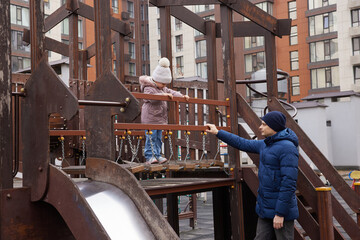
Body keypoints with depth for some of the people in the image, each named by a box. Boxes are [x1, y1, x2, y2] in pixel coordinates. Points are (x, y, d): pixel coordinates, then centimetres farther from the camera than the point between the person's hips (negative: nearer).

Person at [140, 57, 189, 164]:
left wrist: (182, 96, 14)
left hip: (160, 118, 9)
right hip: (150, 117, -9)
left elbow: (171, 92, 26)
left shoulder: (163, 88, 18)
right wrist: (164, 95, -32)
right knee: (151, 137, -8)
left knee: (158, 138, 10)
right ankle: (150, 156, -4)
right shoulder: (149, 87, -11)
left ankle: (157, 155, 15)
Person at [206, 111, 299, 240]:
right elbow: (243, 144, 24)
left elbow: (289, 183, -22)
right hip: (265, 208, 9)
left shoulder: (287, 148, -18)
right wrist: (217, 132, 27)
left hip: (281, 209, -9)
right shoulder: (265, 144, 10)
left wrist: (280, 213, -22)